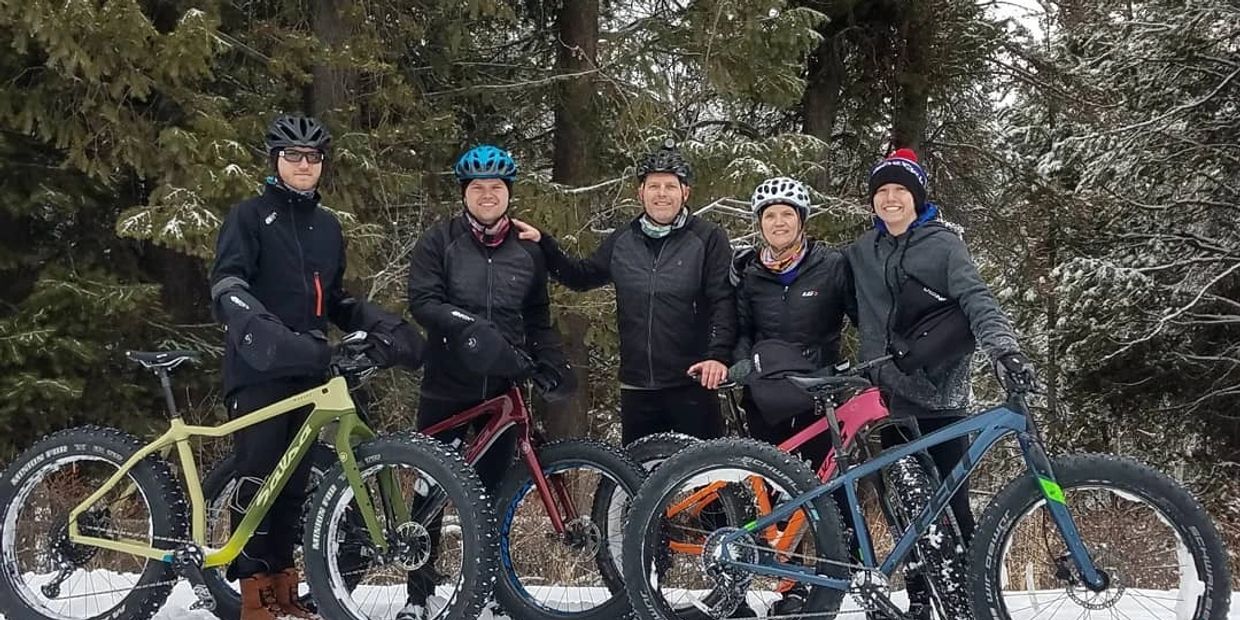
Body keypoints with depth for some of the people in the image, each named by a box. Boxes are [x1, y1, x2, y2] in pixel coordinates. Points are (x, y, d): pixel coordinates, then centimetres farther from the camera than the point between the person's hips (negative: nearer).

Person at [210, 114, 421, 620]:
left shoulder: (327, 226, 19)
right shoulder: (250, 216, 1)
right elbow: (227, 285, -11)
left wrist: (382, 326, 12)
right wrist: (259, 330, -29)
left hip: (308, 368, 6)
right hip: (258, 369, -5)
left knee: (294, 479, 7)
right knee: (258, 475, -9)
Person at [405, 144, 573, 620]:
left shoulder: (527, 250, 10)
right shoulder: (440, 241, 0)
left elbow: (538, 320, 16)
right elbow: (422, 301, -11)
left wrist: (552, 364, 0)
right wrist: (467, 324, -26)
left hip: (504, 387, 3)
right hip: (448, 387, -2)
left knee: (493, 488, 7)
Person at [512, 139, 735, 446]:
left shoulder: (708, 238, -2)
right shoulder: (623, 241, 11)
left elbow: (723, 302, -9)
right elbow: (582, 276, 21)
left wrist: (718, 355, -22)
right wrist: (542, 243, 10)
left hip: (692, 383, -4)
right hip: (636, 385, 4)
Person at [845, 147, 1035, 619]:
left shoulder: (942, 244, -1)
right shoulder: (860, 253, 12)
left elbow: (975, 298, -13)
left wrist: (1004, 349, -28)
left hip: (939, 395, -4)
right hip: (888, 395, 4)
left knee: (951, 502, -7)